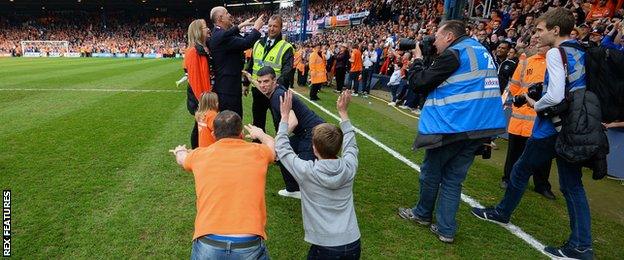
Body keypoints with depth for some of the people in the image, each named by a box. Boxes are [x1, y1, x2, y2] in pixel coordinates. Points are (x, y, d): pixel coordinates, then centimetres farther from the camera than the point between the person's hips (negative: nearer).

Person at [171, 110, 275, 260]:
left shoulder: (200, 155, 6)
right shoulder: (257, 152, 4)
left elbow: (181, 158, 31)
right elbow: (272, 144, 30)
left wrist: (180, 151, 55)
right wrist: (260, 134, 51)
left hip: (207, 246, 1)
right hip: (250, 246, 0)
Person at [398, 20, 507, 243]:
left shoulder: (454, 53, -11)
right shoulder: (481, 51, 17)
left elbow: (419, 84, -9)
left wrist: (417, 59, 6)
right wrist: (426, 60, 17)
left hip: (451, 126, -8)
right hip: (478, 126, 8)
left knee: (431, 173, 12)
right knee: (453, 179, 11)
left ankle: (422, 214, 30)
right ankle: (446, 229, 15)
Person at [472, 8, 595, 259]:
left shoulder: (556, 53, -15)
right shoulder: (582, 53, 11)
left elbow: (555, 96, -26)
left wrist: (536, 105, -7)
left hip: (551, 127, -8)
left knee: (521, 170, 12)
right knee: (572, 184, 11)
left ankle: (502, 212, 31)